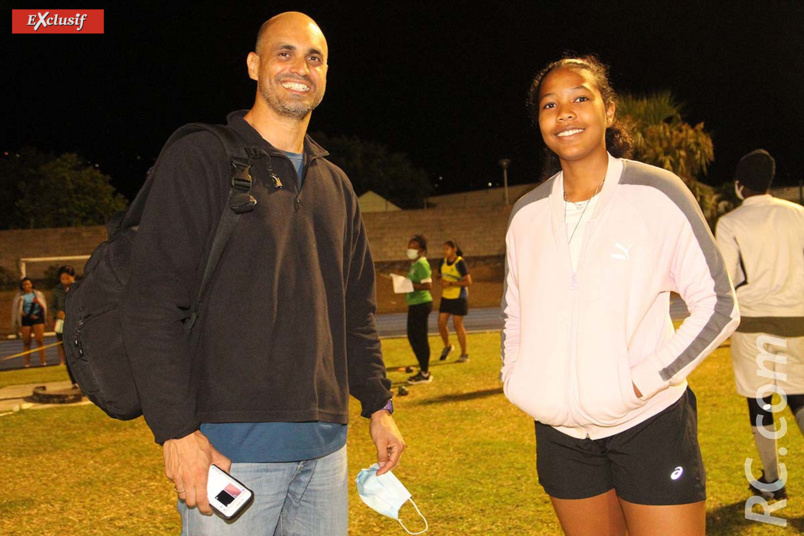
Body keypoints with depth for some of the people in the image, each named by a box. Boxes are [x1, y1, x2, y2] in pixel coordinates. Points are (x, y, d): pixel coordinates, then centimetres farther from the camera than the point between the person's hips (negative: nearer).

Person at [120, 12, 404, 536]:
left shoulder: (335, 184, 15)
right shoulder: (200, 158, -4)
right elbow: (153, 303, -11)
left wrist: (378, 405, 15)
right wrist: (176, 429, -16)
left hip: (325, 444, 6)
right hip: (230, 443, -5)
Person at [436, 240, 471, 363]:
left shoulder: (460, 263, -15)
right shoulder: (443, 261, 4)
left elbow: (468, 282, -19)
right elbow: (439, 276, 19)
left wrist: (451, 284, -22)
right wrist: (441, 280, -6)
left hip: (459, 298, -6)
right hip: (446, 297, 6)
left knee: (457, 325, -3)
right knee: (441, 324, 3)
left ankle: (464, 354, 10)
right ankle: (447, 346, 30)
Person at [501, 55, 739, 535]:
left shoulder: (657, 193, -6)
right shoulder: (527, 214, 5)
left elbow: (718, 304, -5)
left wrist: (645, 381, -13)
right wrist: (516, 379, 3)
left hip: (649, 423, -3)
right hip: (561, 433, 4)